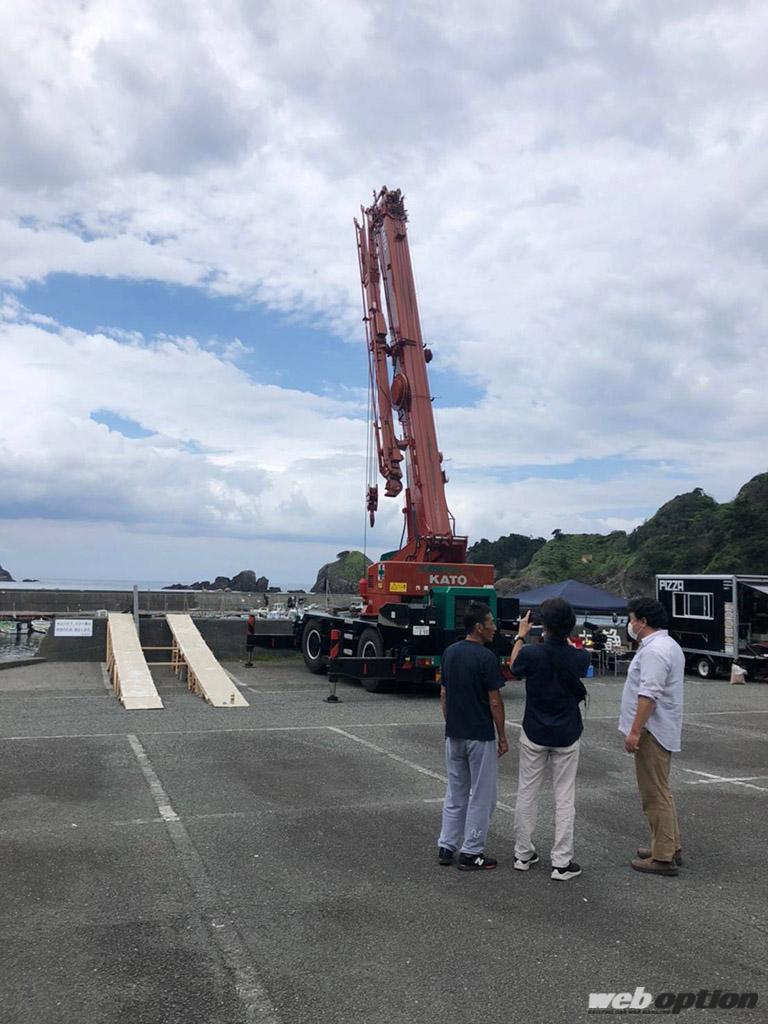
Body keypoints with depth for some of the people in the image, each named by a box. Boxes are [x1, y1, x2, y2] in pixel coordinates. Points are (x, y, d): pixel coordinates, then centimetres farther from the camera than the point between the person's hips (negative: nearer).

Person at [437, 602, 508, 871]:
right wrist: (502, 736, -4)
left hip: (454, 735, 7)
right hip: (480, 737, -7)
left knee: (455, 793, 17)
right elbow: (494, 701, -14)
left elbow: (443, 694, 9)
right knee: (481, 796, 5)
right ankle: (471, 853, 11)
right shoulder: (486, 657, -17)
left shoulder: (449, 653, 4)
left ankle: (446, 848, 20)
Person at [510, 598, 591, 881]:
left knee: (527, 793, 12)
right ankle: (561, 862, 9)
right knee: (565, 798, 7)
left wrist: (521, 635, 17)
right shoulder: (580, 659, -12)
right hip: (566, 737, 0)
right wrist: (562, 636, 22)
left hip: (534, 735, 0)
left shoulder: (531, 654, -16)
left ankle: (523, 854, 22)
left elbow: (513, 667, 7)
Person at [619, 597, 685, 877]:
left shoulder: (654, 651, -21)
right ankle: (670, 847, 29)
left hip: (652, 732, -11)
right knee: (661, 792, 19)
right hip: (662, 730, 11)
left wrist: (635, 731, -25)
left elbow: (648, 695, -27)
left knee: (655, 795, -3)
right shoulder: (668, 645, 15)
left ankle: (664, 857, 3)